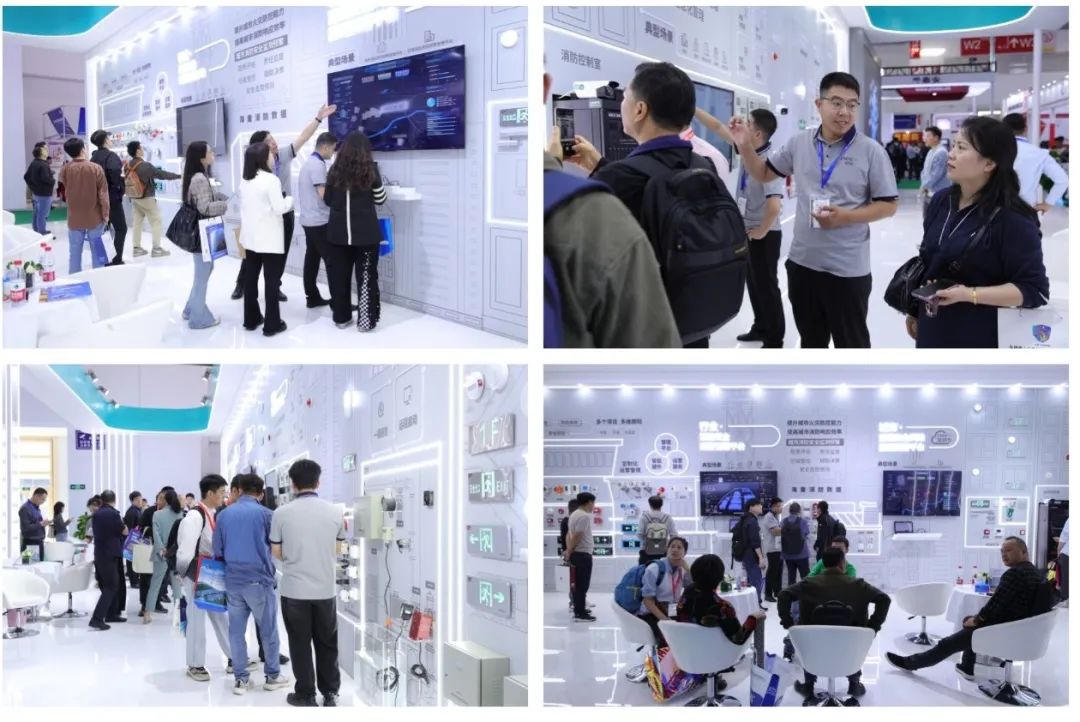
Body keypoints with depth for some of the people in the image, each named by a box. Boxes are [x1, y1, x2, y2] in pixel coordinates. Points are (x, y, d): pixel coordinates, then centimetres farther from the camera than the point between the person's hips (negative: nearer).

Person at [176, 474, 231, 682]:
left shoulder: (215, 515, 7)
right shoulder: (195, 517, -20)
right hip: (196, 576, -8)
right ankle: (195, 665, 16)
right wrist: (185, 575, -11)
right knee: (197, 619, 4)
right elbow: (186, 550, -21)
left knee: (221, 616, 14)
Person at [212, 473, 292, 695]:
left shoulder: (224, 515, 5)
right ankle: (273, 676, 15)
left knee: (236, 630, 8)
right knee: (268, 630, 8)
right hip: (259, 579, -3)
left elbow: (217, 552, 10)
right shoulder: (264, 514, -7)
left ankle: (241, 679, 10)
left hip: (233, 581, 4)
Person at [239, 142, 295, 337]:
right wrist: (290, 199, 1)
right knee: (271, 280, -2)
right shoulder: (271, 180, -16)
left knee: (251, 278, 12)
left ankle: (251, 319, 20)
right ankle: (272, 324, 1)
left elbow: (243, 206, 14)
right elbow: (279, 208, -16)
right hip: (269, 238, -7)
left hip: (251, 236, 7)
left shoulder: (244, 181, 7)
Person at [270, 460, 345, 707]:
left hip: (294, 589, -2)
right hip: (326, 589, 2)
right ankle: (330, 693, 18)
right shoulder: (335, 512, -4)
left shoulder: (282, 513, -10)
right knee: (327, 643, 14)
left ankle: (305, 695, 14)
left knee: (300, 644, 9)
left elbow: (276, 552, 0)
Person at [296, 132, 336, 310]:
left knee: (312, 258, 10)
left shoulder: (308, 162, 14)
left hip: (308, 219, 10)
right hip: (319, 221, -10)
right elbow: (323, 194, -21)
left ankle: (312, 297, 12)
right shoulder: (318, 165, -16)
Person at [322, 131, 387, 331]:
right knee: (366, 276, 4)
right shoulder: (370, 169, -6)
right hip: (365, 232, -2)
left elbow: (328, 199, 9)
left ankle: (341, 317, 19)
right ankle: (365, 320, 4)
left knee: (338, 275, 12)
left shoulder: (336, 170, 0)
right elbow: (380, 199, 3)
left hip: (338, 232, 2)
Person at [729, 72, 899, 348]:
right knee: (811, 342, 20)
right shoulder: (799, 143, 2)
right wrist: (745, 146, -3)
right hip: (802, 262, 4)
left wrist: (845, 217, -21)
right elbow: (764, 173, 15)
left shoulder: (871, 151, -10)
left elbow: (888, 206, -8)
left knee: (851, 344, 7)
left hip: (847, 269, -4)